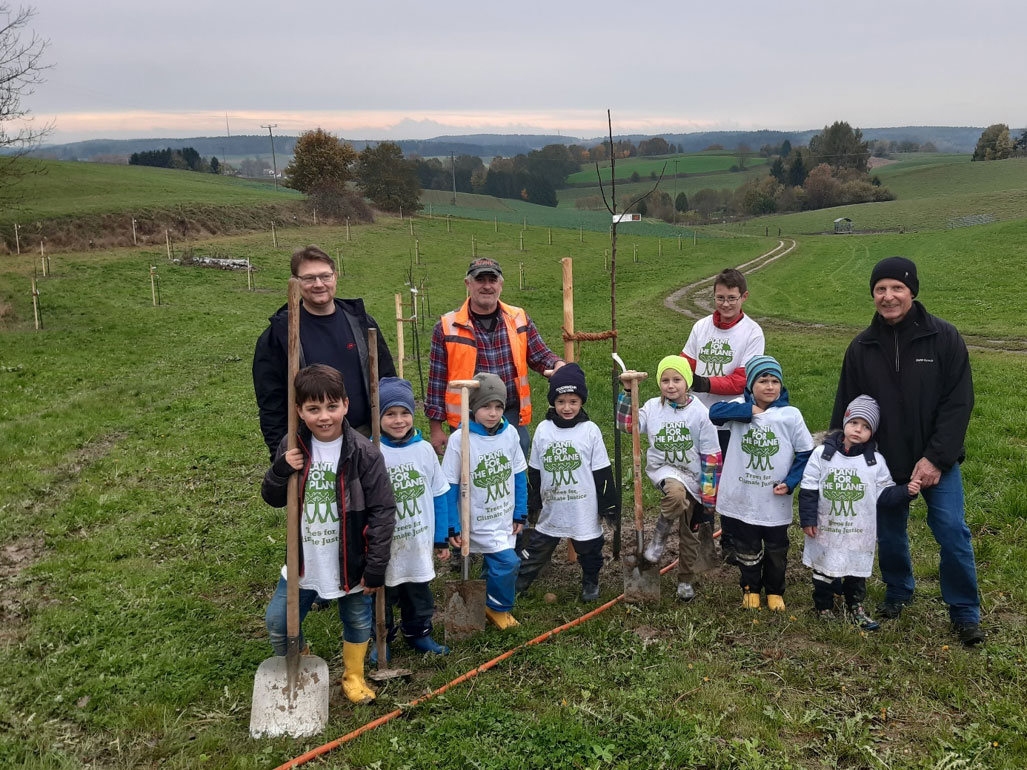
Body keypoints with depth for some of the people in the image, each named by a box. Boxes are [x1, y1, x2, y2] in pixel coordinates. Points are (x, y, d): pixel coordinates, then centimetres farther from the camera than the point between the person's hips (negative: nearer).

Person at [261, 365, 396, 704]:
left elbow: (382, 511, -14)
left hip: (350, 560, -3)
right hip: (304, 559, 3)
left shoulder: (363, 452, -17)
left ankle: (353, 675, 42)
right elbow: (272, 499, 6)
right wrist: (281, 470, -16)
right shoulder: (292, 448, -5)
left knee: (358, 621, 15)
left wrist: (375, 568, -13)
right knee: (278, 621, 7)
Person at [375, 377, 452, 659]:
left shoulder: (424, 450, -3)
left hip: (419, 542, 3)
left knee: (419, 592, 18)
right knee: (382, 594, 13)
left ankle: (418, 633, 39)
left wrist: (441, 539, 6)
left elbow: (439, 495, 4)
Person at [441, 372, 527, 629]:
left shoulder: (510, 433, -5)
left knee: (494, 565, 18)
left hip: (504, 520, 5)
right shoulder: (459, 439, -17)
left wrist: (519, 514, 7)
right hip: (478, 523, -5)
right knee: (507, 561, -13)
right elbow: (449, 486, -12)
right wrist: (453, 527, -12)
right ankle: (499, 608, 10)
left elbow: (519, 476, 6)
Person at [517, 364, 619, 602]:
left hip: (585, 510, -1)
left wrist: (610, 505, -2)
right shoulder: (543, 430, -3)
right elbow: (533, 471, 7)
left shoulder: (590, 430, -9)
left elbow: (602, 473, -4)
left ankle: (590, 583, 38)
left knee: (589, 550, 15)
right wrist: (531, 503, 11)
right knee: (536, 550, 11)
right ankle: (516, 584, 24)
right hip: (551, 510, 2)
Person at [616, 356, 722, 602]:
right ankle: (660, 534, -12)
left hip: (691, 476, 1)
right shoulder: (653, 407, -3)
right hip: (662, 468, -1)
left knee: (689, 532, 12)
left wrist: (708, 497, -7)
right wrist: (628, 392, -14)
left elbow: (711, 458, -7)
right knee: (676, 492, -38)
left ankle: (686, 581, 34)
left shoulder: (700, 413, -10)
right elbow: (626, 424, -7)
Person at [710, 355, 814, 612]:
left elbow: (805, 452, -2)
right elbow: (714, 412, -22)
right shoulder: (741, 409, -4)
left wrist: (791, 482, -11)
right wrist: (749, 411, -25)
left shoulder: (791, 415, -7)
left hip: (775, 501, 0)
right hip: (742, 499, 0)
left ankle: (775, 591, 36)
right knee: (747, 549, 16)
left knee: (776, 551, 16)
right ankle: (750, 588, 36)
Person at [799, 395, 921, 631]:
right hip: (825, 530, -1)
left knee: (857, 571, 14)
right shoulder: (823, 454, -8)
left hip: (859, 532, 1)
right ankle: (823, 606, 31)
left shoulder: (875, 461, -3)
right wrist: (808, 519, -7)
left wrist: (906, 492, -16)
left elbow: (885, 494, 0)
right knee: (824, 569, 12)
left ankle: (855, 607, 34)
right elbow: (808, 490, -5)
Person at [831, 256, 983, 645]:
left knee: (952, 533, -5)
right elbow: (846, 409, 5)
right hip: (884, 463, 3)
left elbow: (958, 403, -11)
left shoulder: (944, 337, -9)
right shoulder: (862, 347, 0)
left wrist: (936, 458, -17)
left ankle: (965, 613, 13)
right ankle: (898, 594, 38)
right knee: (889, 533, 13)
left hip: (936, 461, -2)